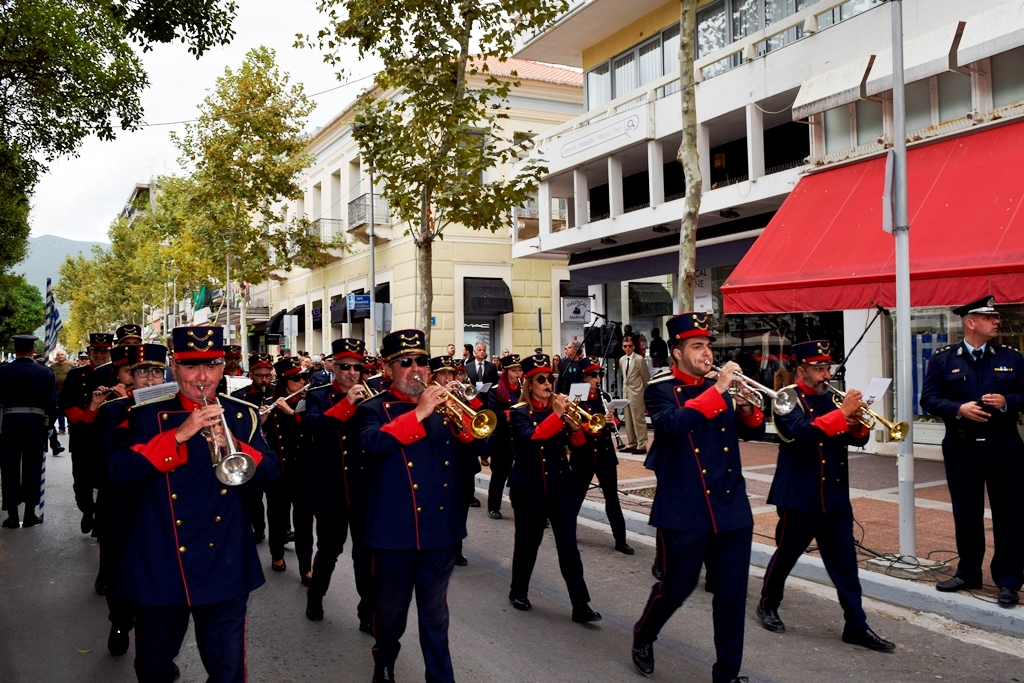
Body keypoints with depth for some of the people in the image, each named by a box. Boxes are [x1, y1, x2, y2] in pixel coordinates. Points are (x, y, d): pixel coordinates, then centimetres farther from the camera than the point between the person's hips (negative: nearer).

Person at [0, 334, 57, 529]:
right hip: (36, 423, 0)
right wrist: (48, 424, 13)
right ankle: (30, 513, 9)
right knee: (32, 468, 6)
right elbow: (53, 403, -1)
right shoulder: (46, 373, -2)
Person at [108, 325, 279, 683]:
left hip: (223, 565, 0)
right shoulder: (148, 415, 0)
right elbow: (120, 472, -14)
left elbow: (270, 473, -4)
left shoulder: (242, 416, 4)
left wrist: (233, 445, -22)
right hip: (161, 565, 0)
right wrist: (180, 434, -24)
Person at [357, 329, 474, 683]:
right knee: (390, 609, 15)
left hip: (440, 526, 3)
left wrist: (460, 417, -15)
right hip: (396, 528, -2)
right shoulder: (374, 408, -2)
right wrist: (419, 413, -26)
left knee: (436, 613, 13)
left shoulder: (442, 406, 9)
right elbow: (372, 444, -24)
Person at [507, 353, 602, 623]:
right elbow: (531, 438, -26)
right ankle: (518, 592, 31)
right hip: (529, 488, -3)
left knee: (568, 544, -1)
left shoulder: (558, 407, 7)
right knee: (528, 542, 10)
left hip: (561, 486, 3)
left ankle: (581, 605, 0)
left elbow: (577, 443, 0)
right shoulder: (519, 412, -6)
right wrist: (557, 415, -31)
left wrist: (573, 423, -19)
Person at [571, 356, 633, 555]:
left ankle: (620, 540, 9)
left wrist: (610, 420, -16)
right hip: (583, 455, -4)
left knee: (612, 497, 5)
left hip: (605, 453, 4)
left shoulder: (604, 397, 7)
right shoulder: (575, 399, -7)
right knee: (577, 495, 9)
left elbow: (612, 423, 8)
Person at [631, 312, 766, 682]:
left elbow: (755, 431, 9)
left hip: (732, 509, 5)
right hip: (685, 512, -5)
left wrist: (747, 408, -11)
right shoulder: (660, 390, -5)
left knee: (732, 595, 7)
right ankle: (643, 637, 36)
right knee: (675, 588, 7)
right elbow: (675, 423, -25)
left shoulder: (720, 389, 12)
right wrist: (717, 390, -26)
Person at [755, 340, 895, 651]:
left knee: (845, 561, 6)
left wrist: (857, 424, -11)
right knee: (786, 555, 9)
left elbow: (858, 439, 10)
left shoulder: (831, 397, 12)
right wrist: (842, 413, -31)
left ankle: (856, 626, 12)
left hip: (835, 497, 6)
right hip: (800, 497, -6)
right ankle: (767, 605, 29)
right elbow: (803, 430, -29)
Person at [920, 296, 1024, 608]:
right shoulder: (943, 360, 1)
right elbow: (929, 399, -3)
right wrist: (959, 409, -18)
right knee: (966, 513, 10)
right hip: (961, 449, 0)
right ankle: (968, 572, 24)